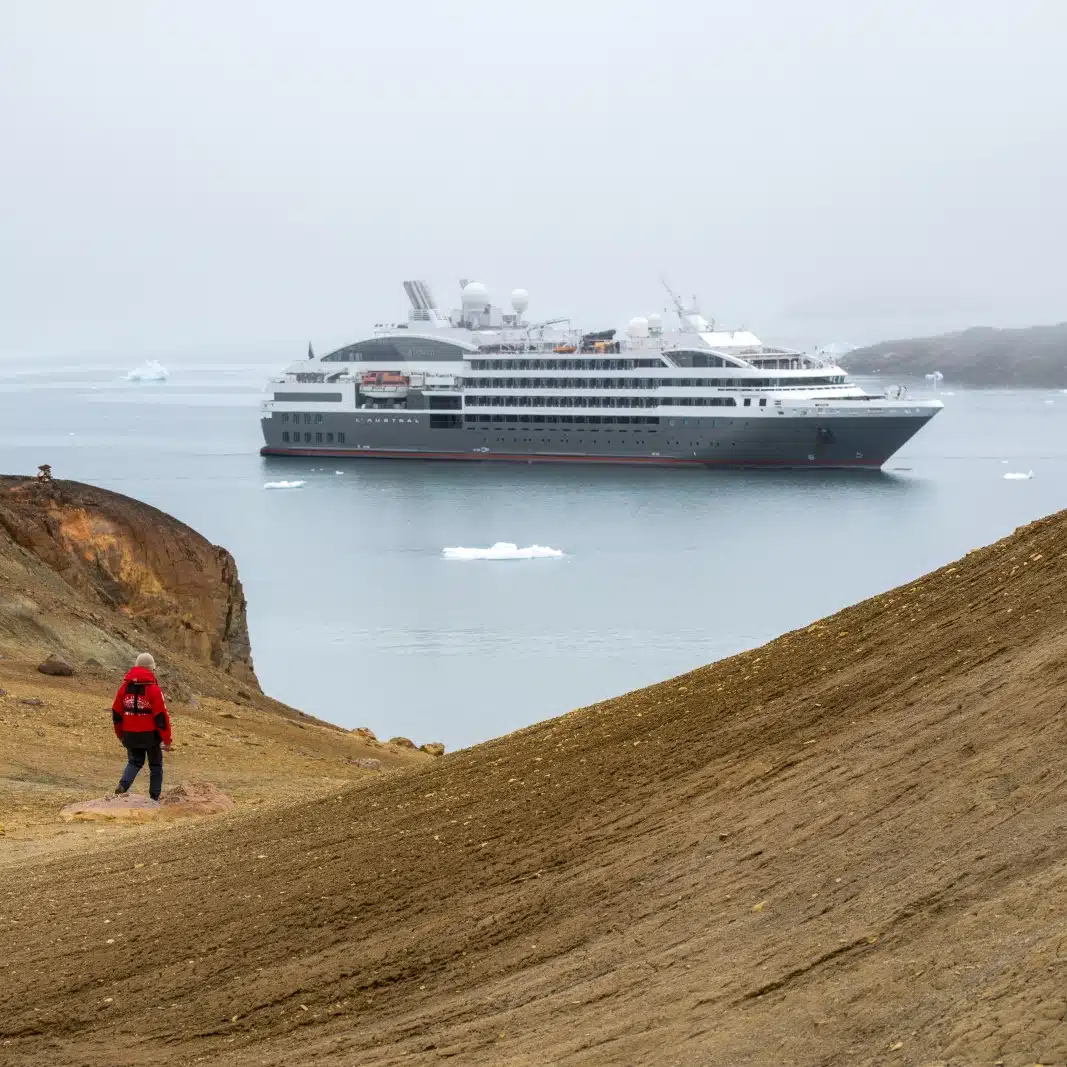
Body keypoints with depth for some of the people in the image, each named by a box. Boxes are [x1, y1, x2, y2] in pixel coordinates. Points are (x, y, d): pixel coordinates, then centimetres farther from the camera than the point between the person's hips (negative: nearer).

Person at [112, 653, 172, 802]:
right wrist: (167, 740, -7)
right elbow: (161, 716, -15)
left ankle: (123, 785, -8)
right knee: (155, 766, 12)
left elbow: (116, 713, 7)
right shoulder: (153, 689, -15)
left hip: (131, 735, 4)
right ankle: (154, 799, 13)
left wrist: (120, 734, 21)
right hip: (150, 734, -4)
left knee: (135, 761, 18)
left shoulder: (125, 687, 0)